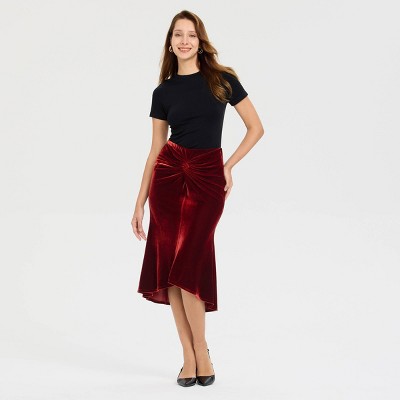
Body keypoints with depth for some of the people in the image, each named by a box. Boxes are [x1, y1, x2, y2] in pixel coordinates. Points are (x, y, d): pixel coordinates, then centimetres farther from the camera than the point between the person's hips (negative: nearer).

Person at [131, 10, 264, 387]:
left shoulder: (223, 80, 2)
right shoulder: (163, 92, 8)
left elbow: (256, 127, 6)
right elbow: (155, 150, 10)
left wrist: (229, 165, -2)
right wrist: (140, 202, 7)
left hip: (208, 176, -2)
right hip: (169, 174, 3)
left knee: (188, 264, -10)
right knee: (170, 264, -2)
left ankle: (200, 351, 6)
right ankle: (190, 355, 8)